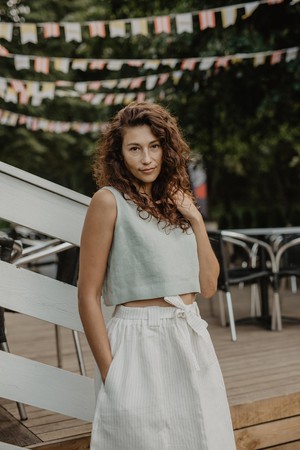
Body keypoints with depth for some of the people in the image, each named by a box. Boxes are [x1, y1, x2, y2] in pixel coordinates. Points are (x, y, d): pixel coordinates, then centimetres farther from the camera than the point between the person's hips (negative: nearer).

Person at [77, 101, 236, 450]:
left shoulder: (175, 201, 9)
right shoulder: (109, 200, -8)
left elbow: (208, 285, 7)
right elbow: (88, 295, -9)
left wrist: (195, 220, -1)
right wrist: (108, 369, -9)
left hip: (192, 342, 6)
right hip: (140, 343, -6)